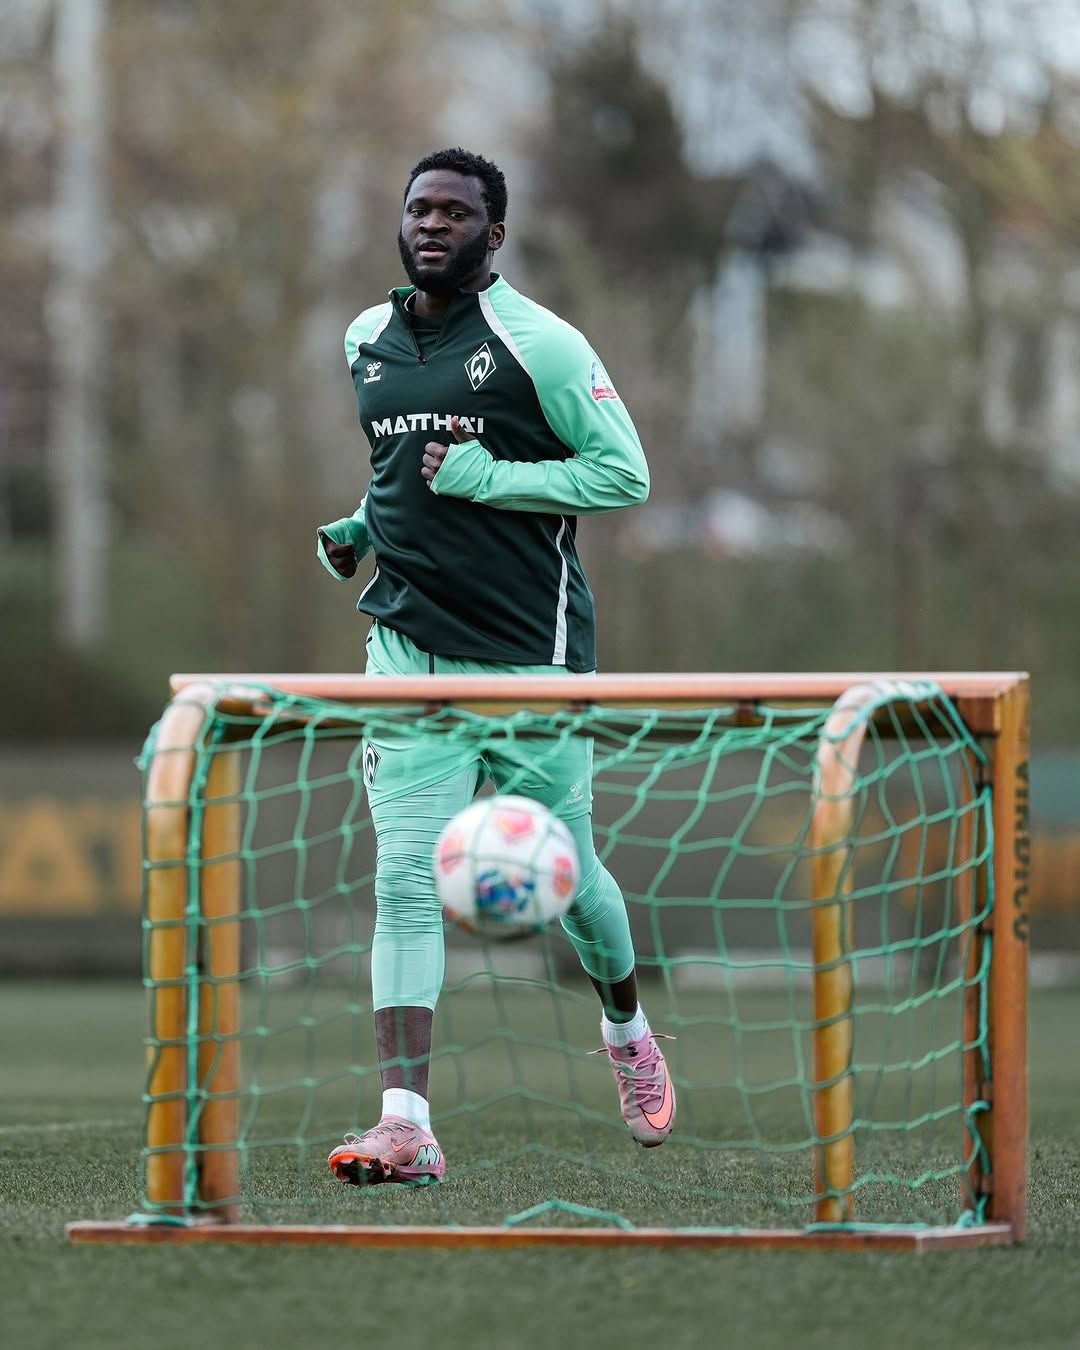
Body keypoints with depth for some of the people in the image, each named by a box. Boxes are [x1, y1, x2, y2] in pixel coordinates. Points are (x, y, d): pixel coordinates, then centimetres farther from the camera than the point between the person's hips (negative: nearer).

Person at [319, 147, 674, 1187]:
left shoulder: (536, 343, -10)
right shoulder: (368, 341, 10)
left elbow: (625, 472, -11)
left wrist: (484, 478, -18)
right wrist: (363, 525, 8)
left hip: (529, 648, -4)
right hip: (409, 641, 4)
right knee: (406, 881, -8)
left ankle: (628, 1032, 40)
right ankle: (406, 1126, -14)